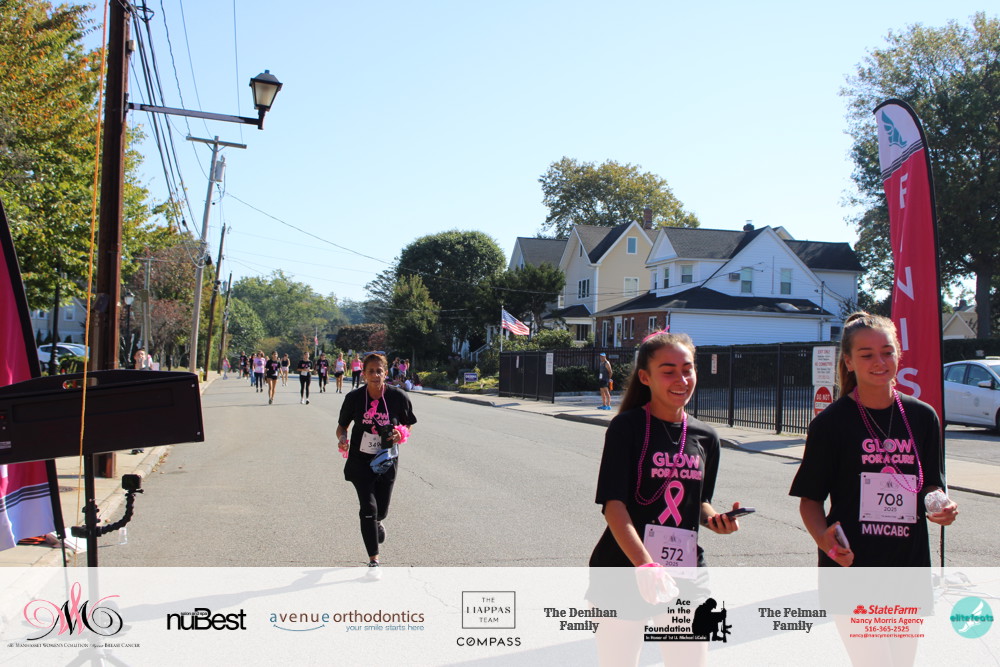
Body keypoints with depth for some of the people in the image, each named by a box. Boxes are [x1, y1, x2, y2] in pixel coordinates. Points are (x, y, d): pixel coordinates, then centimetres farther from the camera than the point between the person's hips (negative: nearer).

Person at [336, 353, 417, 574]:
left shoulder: (398, 396, -10)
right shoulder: (354, 397, -10)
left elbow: (408, 424, 4)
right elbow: (342, 425, 3)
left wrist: (401, 434, -17)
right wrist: (342, 438, -18)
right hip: (360, 461, -1)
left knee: (381, 511, 11)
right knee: (368, 508, -11)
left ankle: (377, 523, 51)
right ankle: (374, 560, -1)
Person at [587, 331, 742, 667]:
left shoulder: (705, 437, 6)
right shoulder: (628, 427, -10)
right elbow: (614, 504, -18)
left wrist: (714, 519, -5)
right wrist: (645, 565, -30)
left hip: (685, 570, 5)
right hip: (625, 568, -4)